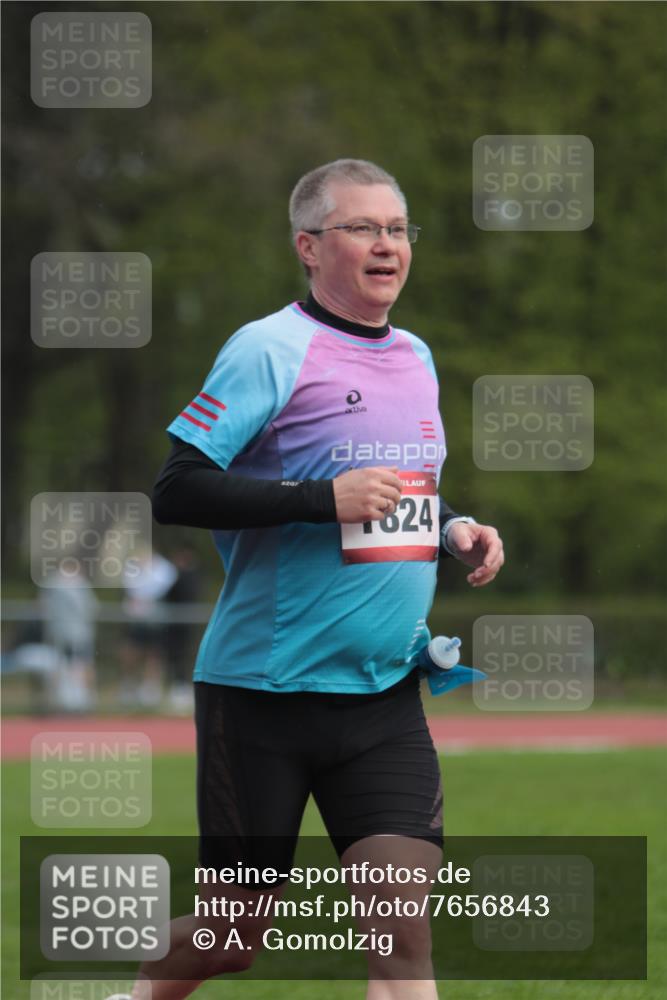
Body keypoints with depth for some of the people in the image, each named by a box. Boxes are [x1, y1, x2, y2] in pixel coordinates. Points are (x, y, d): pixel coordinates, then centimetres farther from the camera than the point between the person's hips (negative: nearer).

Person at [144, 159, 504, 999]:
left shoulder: (415, 358, 13)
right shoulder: (269, 350, -10)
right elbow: (176, 492, -17)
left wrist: (454, 532, 7)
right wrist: (323, 499, -24)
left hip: (385, 698, 5)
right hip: (263, 692, -5)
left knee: (403, 929, -9)